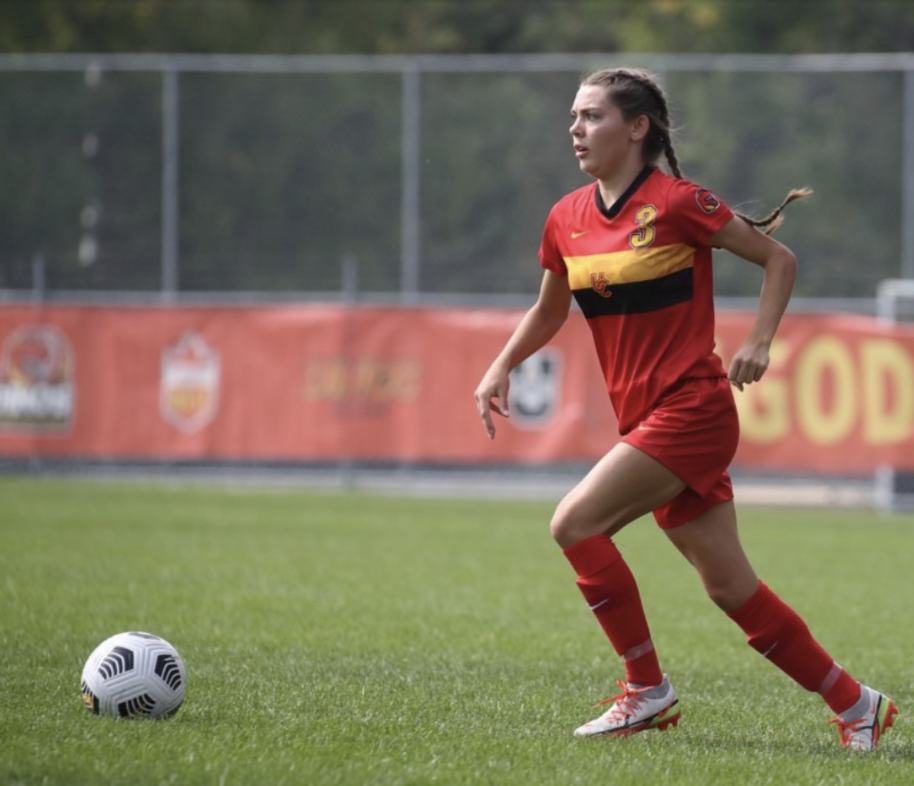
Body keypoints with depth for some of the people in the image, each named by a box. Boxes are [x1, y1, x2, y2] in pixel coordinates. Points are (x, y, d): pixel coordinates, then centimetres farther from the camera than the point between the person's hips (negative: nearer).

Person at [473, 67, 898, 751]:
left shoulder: (676, 202, -10)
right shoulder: (567, 219, 9)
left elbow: (780, 259, -2)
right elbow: (549, 310, 25)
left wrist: (759, 342, -12)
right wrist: (500, 368, 11)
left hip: (691, 407, -7)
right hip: (644, 420, 7)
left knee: (575, 523, -17)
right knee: (731, 588, 6)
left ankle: (647, 689, -5)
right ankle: (855, 705, 16)